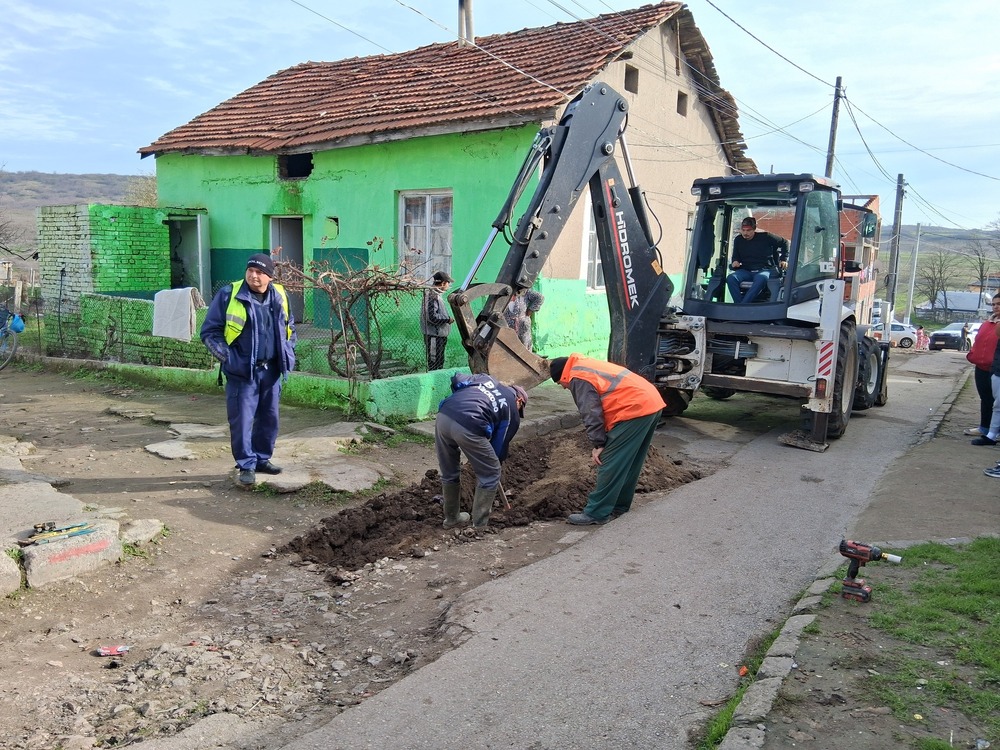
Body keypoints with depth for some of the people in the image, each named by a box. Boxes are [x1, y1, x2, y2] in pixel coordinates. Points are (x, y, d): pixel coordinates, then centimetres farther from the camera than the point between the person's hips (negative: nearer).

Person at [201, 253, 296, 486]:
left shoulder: (280, 296, 4)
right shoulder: (228, 295, -9)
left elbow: (289, 328, 20)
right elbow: (210, 331, -5)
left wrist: (288, 354, 9)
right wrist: (228, 357, -15)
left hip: (271, 370, 4)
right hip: (242, 372, -4)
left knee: (269, 418, 12)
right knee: (242, 419, -2)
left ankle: (262, 459, 29)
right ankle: (247, 465, 10)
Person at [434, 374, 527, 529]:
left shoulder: (486, 379, 30)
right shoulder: (512, 411, 19)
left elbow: (457, 378, 21)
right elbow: (500, 445, 21)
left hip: (443, 416, 6)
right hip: (468, 427, -6)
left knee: (449, 473, 25)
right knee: (490, 475, 16)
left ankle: (451, 518, 40)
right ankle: (479, 526, 20)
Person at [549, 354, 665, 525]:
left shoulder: (578, 377, -4)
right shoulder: (589, 366, 26)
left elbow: (591, 413, -10)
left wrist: (598, 444, -3)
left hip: (634, 409, -10)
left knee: (611, 464, -5)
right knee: (630, 464, 18)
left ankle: (596, 513, 0)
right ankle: (619, 507, 27)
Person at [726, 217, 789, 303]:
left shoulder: (765, 237, 2)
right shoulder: (738, 240, 11)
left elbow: (784, 242, 14)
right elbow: (735, 257, 27)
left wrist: (784, 259, 7)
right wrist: (735, 262, 3)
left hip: (765, 270, -3)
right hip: (746, 271, 3)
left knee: (761, 278, -42)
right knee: (731, 278, -31)